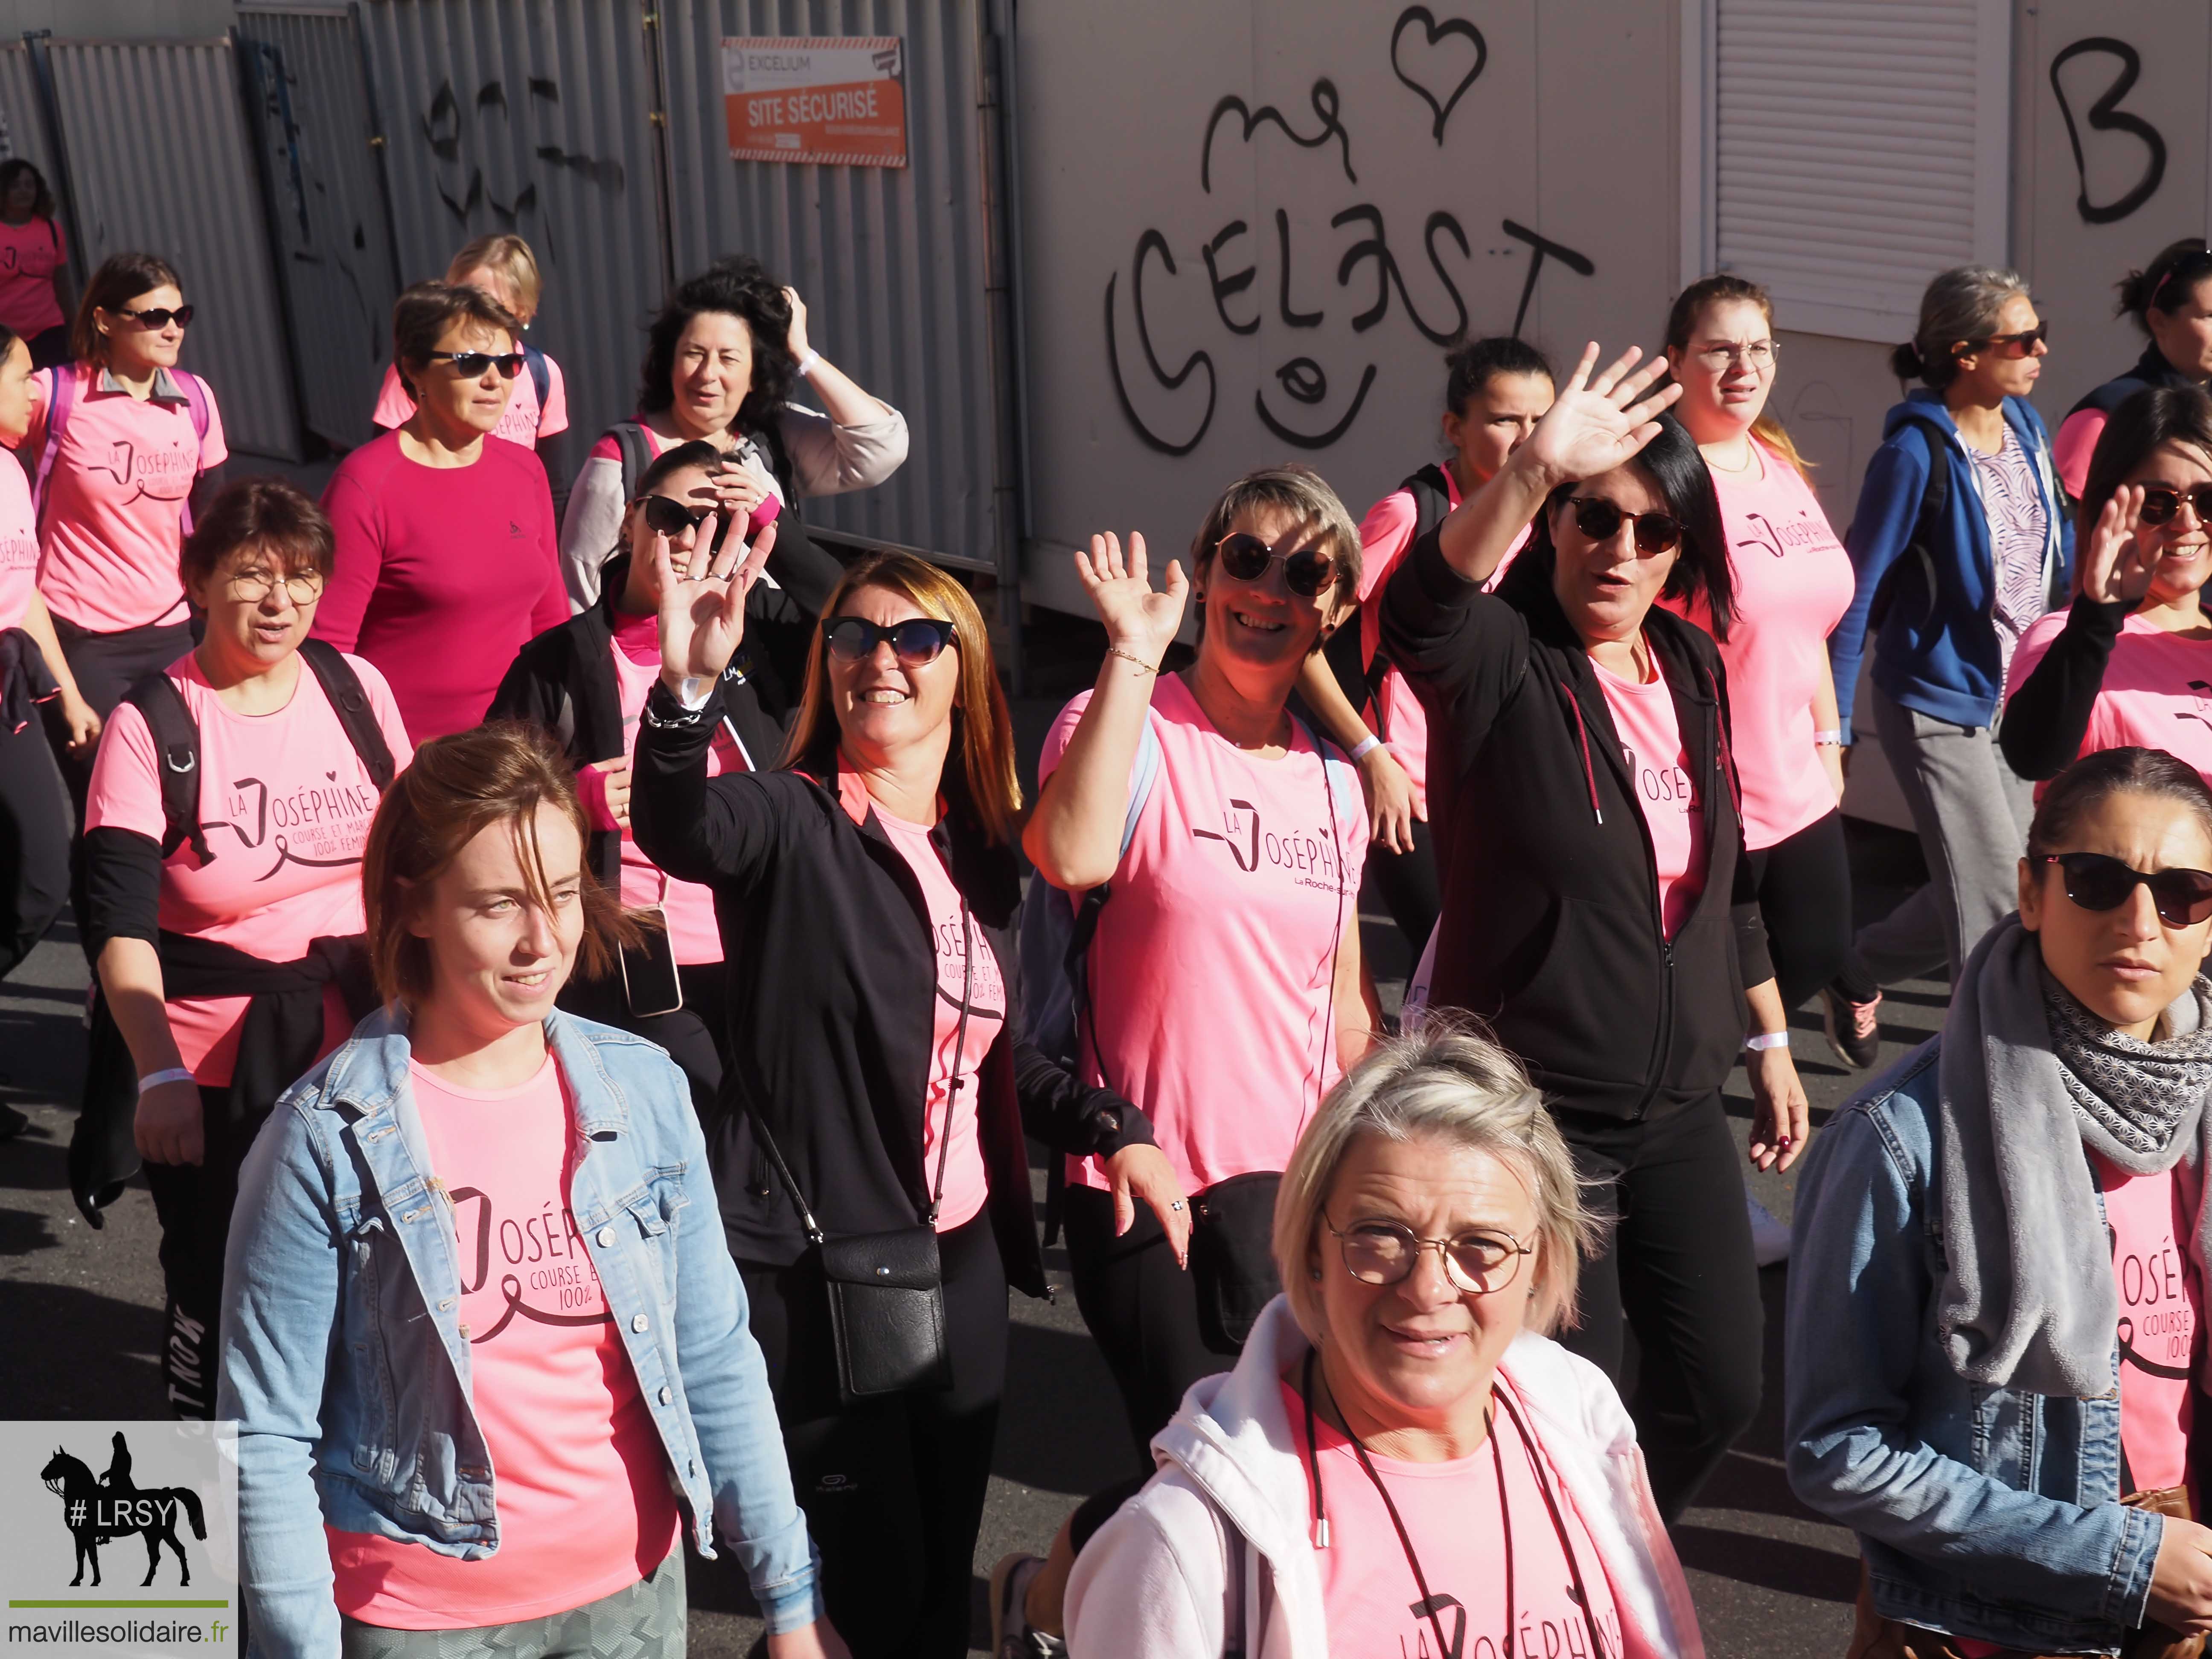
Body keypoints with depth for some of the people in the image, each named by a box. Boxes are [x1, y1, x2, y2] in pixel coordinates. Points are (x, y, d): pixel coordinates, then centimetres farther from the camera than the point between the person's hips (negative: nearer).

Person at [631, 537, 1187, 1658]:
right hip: (820, 1266, -6)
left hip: (963, 1259, 6)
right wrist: (688, 686, -52)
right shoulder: (792, 823, -10)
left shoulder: (980, 847, 9)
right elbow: (680, 828, -34)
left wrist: (1110, 1128, 2)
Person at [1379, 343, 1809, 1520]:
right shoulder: (1504, 665, -14)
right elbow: (1421, 616, -40)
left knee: (1718, 1387, 14)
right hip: (1532, 1111, -6)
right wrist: (1534, 470, -54)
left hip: (1680, 1111, 7)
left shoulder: (1690, 669, 6)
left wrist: (1768, 1041, 20)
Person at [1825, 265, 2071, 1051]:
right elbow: (1858, 589, -15)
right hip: (1938, 702, -7)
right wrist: (1833, 726, -14)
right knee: (1997, 908, -5)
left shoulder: (2025, 425, 3)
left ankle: (1857, 973, 37)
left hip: (2017, 694, 8)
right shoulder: (1917, 451, -18)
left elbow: (2059, 549, 15)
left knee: (1983, 890, 15)